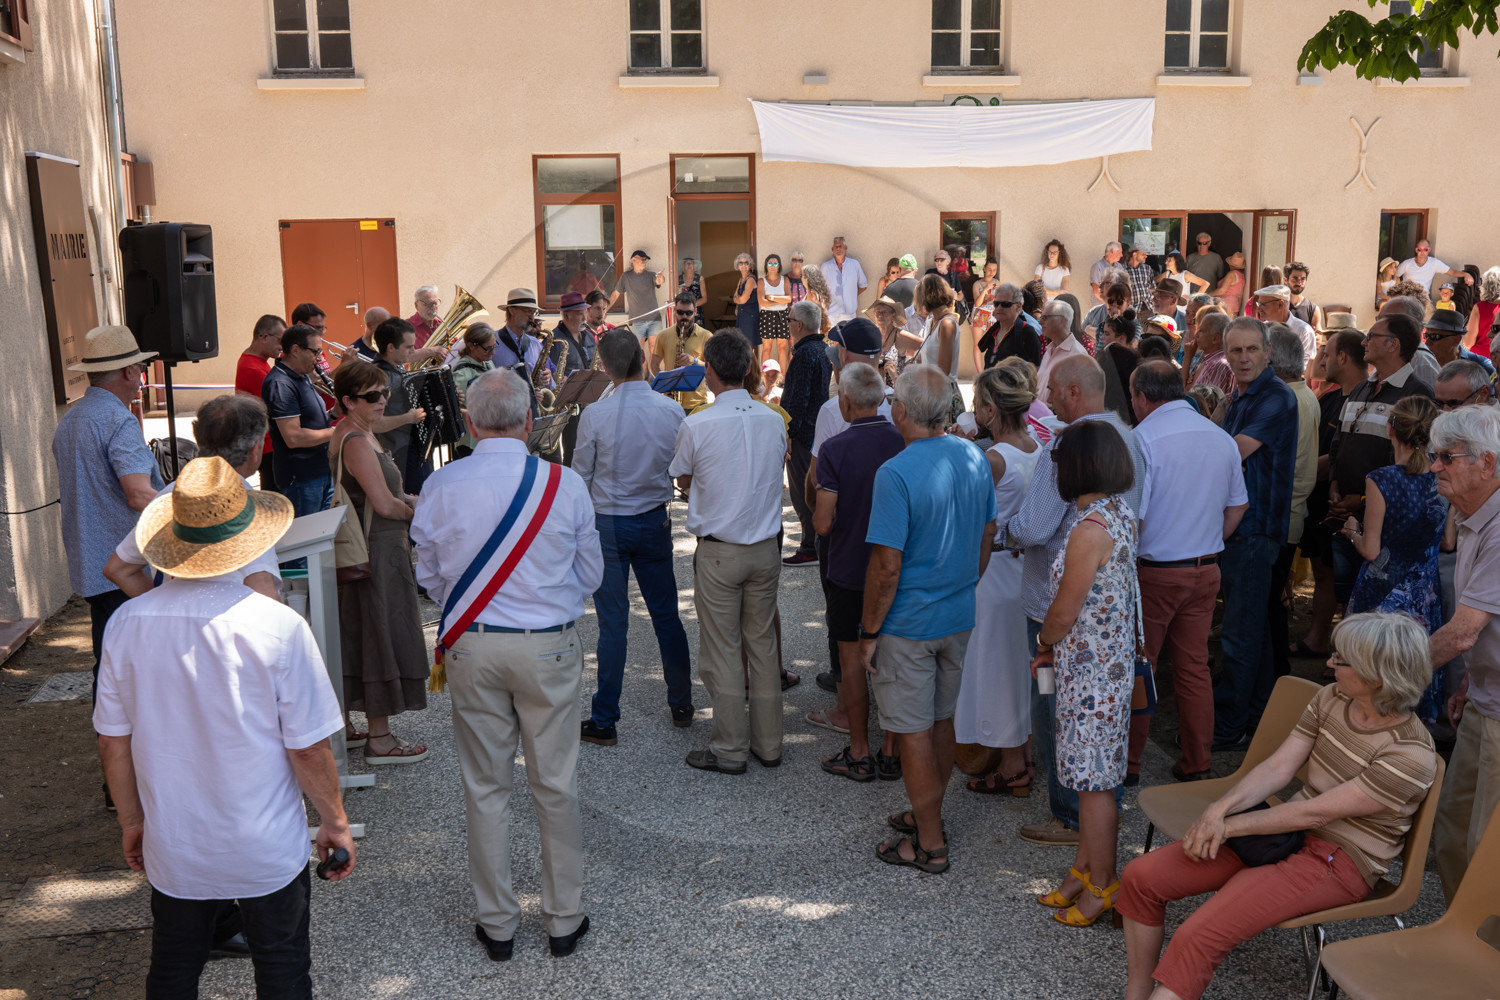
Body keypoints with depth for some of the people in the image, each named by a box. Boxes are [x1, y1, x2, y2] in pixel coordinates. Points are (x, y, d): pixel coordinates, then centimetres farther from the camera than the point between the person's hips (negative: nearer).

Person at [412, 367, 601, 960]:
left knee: (485, 788, 13)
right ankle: (564, 920, 24)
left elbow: (428, 574, 6)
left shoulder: (442, 485, -7)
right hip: (550, 648, -1)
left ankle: (497, 925, 25)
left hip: (471, 647, 1)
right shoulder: (566, 484, -9)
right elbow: (590, 575, 2)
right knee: (555, 785, 11)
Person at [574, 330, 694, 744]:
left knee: (613, 624, 3)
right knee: (666, 616, 15)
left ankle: (604, 721, 11)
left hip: (607, 523, -2)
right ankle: (681, 705, 28)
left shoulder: (595, 415, -14)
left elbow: (581, 476, -4)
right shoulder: (671, 410, -7)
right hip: (655, 522, 3)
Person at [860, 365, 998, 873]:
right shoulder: (975, 458, -1)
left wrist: (870, 631, -11)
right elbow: (987, 536, 9)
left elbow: (887, 564, -22)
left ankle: (930, 844, 16)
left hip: (909, 623, -7)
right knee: (943, 720, 20)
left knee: (914, 733, 5)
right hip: (960, 616, 7)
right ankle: (928, 815, 36)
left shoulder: (896, 474, -23)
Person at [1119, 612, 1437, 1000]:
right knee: (1141, 877, -6)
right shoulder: (1331, 699, 1)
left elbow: (1314, 813, -19)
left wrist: (1229, 826, -13)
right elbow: (1277, 767, -2)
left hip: (1338, 863, -7)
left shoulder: (1411, 756, -21)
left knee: (1197, 939, -27)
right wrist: (1219, 809, -18)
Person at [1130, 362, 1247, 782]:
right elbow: (1237, 507, 14)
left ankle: (1127, 761, 17)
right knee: (1194, 668, 13)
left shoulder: (1142, 438, -15)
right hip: (1206, 570, 6)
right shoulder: (1221, 438, 6)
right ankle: (1197, 765, 20)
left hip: (1153, 571, -6)